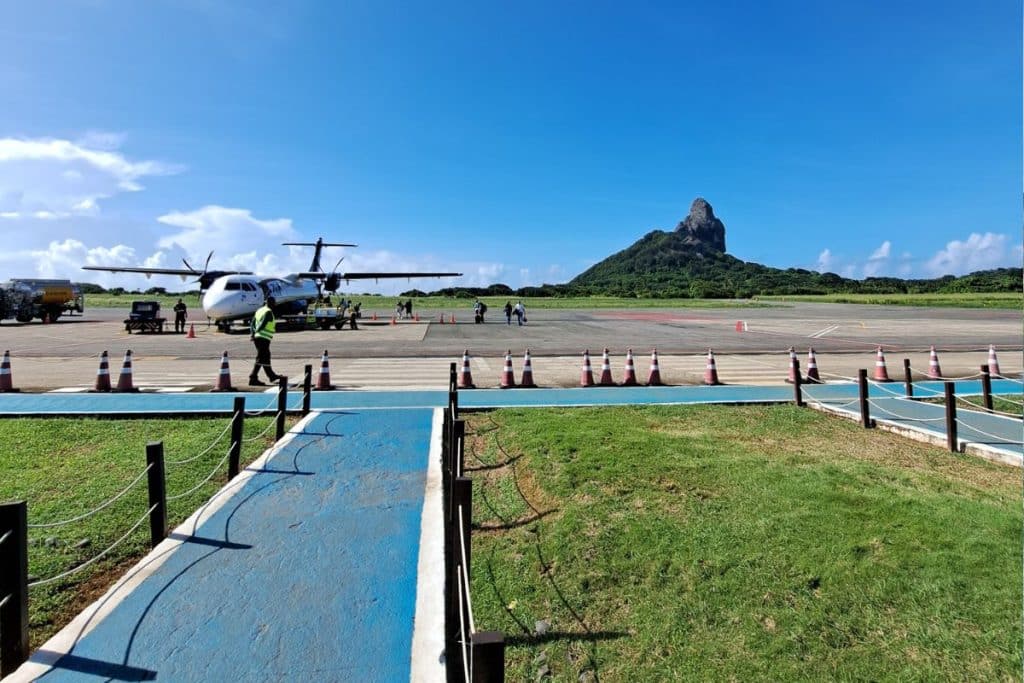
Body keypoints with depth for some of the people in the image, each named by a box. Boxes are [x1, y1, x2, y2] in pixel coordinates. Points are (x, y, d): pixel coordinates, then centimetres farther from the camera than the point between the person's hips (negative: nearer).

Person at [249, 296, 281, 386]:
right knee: (260, 358, -7)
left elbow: (252, 323, 12)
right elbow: (263, 324, -20)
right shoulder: (268, 312, -9)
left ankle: (271, 375, 30)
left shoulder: (260, 310, 17)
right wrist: (256, 332, -14)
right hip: (264, 338, -9)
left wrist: (252, 333, 3)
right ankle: (253, 378, -10)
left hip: (257, 338, 9)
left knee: (266, 357, 17)